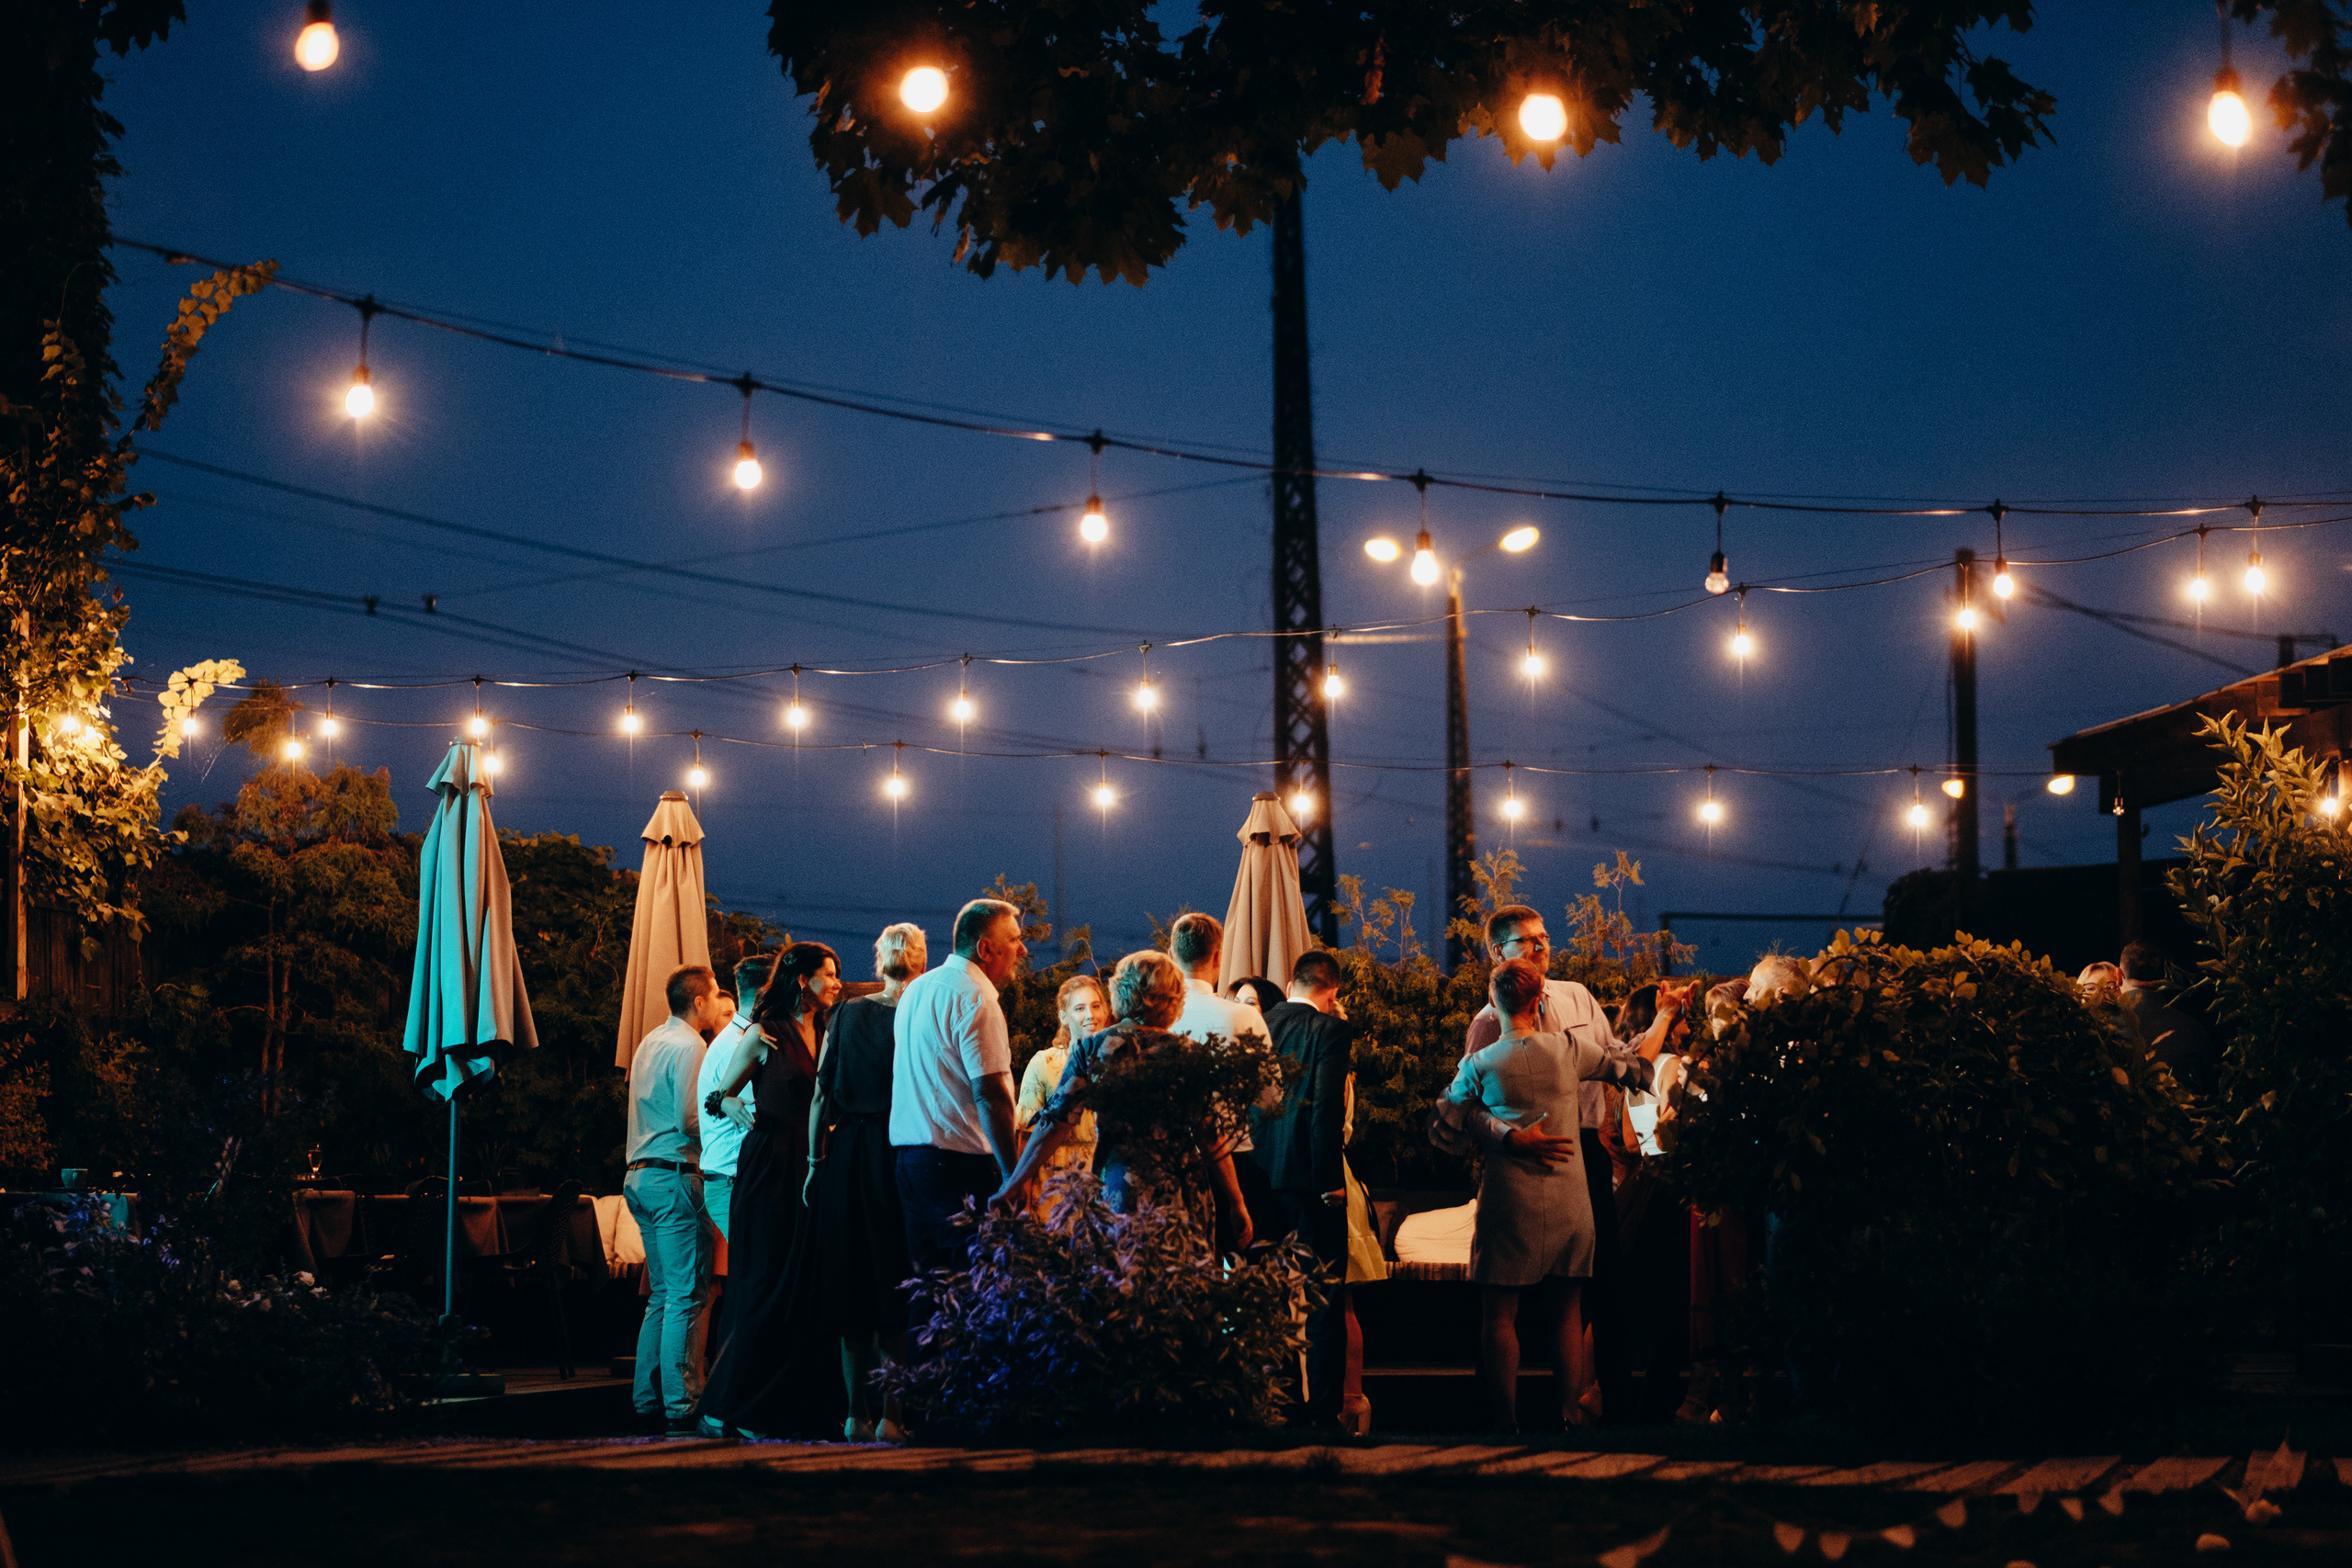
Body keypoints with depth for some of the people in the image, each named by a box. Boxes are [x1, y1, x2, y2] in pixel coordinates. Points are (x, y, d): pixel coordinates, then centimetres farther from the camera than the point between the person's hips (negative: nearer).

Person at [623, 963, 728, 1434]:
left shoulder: (650, 1042, 18)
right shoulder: (687, 1046, -11)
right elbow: (689, 1118, -18)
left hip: (642, 1177, 10)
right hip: (675, 1176, -10)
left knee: (662, 1294, 14)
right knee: (686, 1296, -9)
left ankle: (648, 1397, 14)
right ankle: (681, 1404, -12)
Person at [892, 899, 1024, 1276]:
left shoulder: (915, 990, 17)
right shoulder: (974, 998, -13)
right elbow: (990, 1093, -19)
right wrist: (1013, 1175, -20)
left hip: (909, 1156, 9)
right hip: (958, 1160, -9)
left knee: (925, 1271, 11)